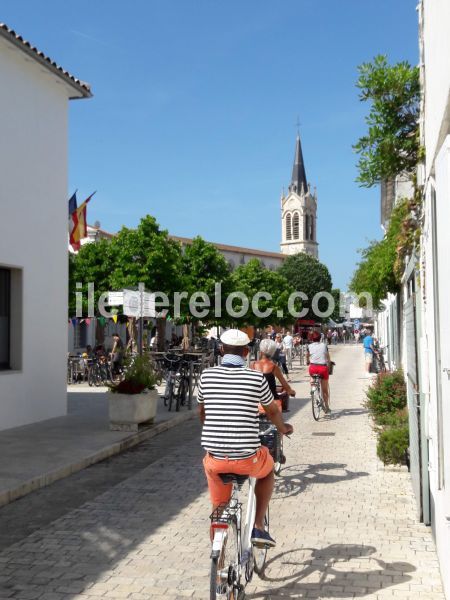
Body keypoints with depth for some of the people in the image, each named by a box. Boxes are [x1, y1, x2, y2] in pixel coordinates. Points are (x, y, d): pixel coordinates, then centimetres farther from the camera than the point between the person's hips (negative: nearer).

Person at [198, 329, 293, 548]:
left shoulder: (207, 375, 1)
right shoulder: (256, 378, -5)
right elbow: (273, 411, 13)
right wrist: (283, 428, 36)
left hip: (216, 459, 2)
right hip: (247, 459, -2)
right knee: (267, 469, 31)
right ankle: (258, 527, 22)